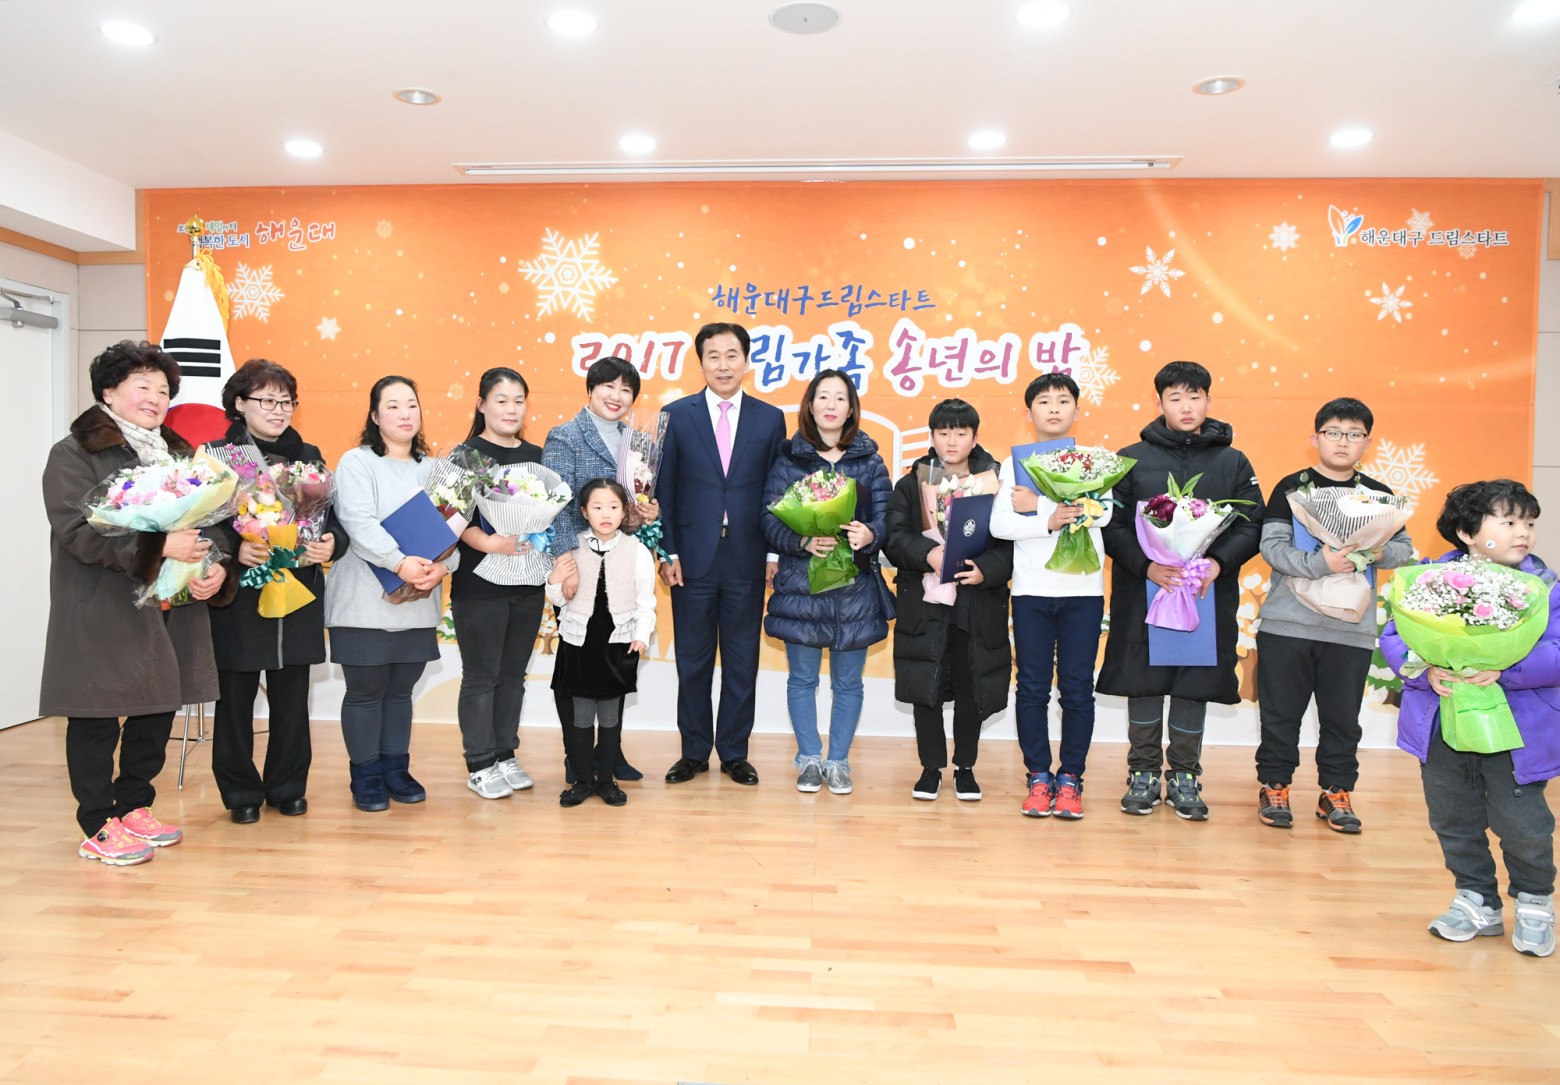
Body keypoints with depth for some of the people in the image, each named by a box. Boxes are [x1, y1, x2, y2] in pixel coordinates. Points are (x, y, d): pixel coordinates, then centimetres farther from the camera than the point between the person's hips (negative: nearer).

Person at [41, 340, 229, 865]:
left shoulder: (177, 454, 17)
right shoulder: (74, 453, -3)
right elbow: (77, 531, -16)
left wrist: (216, 568, -6)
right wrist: (158, 547, -25)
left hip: (170, 611, 6)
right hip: (103, 615, -6)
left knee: (157, 712, 12)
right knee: (97, 719, 2)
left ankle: (133, 808, 27)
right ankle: (98, 827, 14)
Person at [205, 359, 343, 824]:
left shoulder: (309, 457, 10)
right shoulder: (216, 456, -1)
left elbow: (335, 521, 9)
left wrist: (331, 543, -12)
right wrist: (234, 547, -24)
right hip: (238, 596, -3)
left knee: (292, 698, 9)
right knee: (235, 698, 5)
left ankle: (288, 787, 24)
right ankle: (240, 792, 21)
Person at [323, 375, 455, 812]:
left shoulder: (433, 468, 13)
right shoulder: (356, 462, -2)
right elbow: (359, 524, -16)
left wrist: (442, 566, -14)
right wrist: (401, 562, -28)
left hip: (419, 602, 4)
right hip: (365, 600, -4)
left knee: (401, 689, 13)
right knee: (366, 690, 4)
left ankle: (396, 768, 26)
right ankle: (366, 775, 19)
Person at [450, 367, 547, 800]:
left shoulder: (536, 456, 10)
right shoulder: (466, 455, -4)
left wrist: (554, 565, 2)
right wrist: (491, 543, -28)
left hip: (528, 584, 5)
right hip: (478, 585, -5)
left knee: (513, 675, 13)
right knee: (481, 676, 4)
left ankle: (506, 756, 25)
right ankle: (480, 765, 15)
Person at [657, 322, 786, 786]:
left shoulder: (770, 418, 5)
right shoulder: (676, 415, 2)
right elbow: (663, 489, 2)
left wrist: (774, 552, 0)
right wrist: (667, 552, -4)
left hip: (747, 560, 1)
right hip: (693, 558, 0)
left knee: (742, 660, 8)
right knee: (693, 659, 9)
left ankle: (735, 752, 22)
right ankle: (694, 751, 23)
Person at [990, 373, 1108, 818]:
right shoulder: (1014, 464, 8)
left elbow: (1103, 512, -11)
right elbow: (999, 524, -5)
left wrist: (1039, 504, -14)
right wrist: (1049, 522, -19)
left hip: (1083, 590, 0)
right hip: (1031, 589, 0)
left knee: (1077, 688, 3)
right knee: (1032, 687, 3)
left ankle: (1070, 778, 13)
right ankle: (1038, 777, 14)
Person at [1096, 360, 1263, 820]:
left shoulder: (1232, 461, 9)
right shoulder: (1131, 459, 4)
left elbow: (1251, 526, 3)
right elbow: (1111, 525, -2)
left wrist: (1218, 563, -15)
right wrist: (1145, 565, -17)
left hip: (1208, 594, 1)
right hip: (1142, 592, -1)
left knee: (1195, 686, 7)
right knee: (1143, 683, 4)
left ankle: (1184, 777, 21)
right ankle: (1143, 773, 20)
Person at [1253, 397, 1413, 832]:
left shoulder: (1378, 494, 8)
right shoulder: (1291, 487, -2)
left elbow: (1405, 548, 8)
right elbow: (1271, 546, -10)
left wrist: (1380, 553, -14)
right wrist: (1319, 562, -24)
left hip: (1351, 628, 2)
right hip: (1287, 622, -2)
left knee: (1342, 715, 9)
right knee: (1280, 711, 6)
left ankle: (1336, 792, 23)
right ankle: (1274, 785, 21)